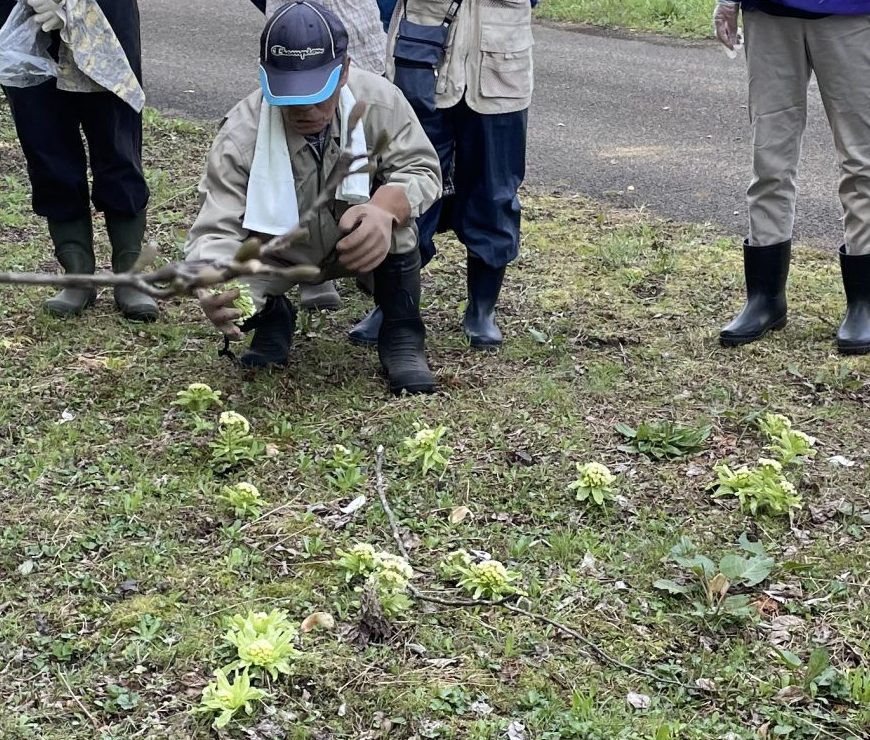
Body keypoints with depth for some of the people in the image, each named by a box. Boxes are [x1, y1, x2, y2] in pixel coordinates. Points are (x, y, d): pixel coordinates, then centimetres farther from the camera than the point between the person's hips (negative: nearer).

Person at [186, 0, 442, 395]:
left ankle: (402, 336, -12)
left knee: (394, 198, -28)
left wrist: (386, 208, -45)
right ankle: (272, 318, 14)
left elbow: (421, 170, -20)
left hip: (358, 245, 1)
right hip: (283, 259, 0)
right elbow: (216, 229, -37)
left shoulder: (380, 101, -28)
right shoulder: (240, 136, -33)